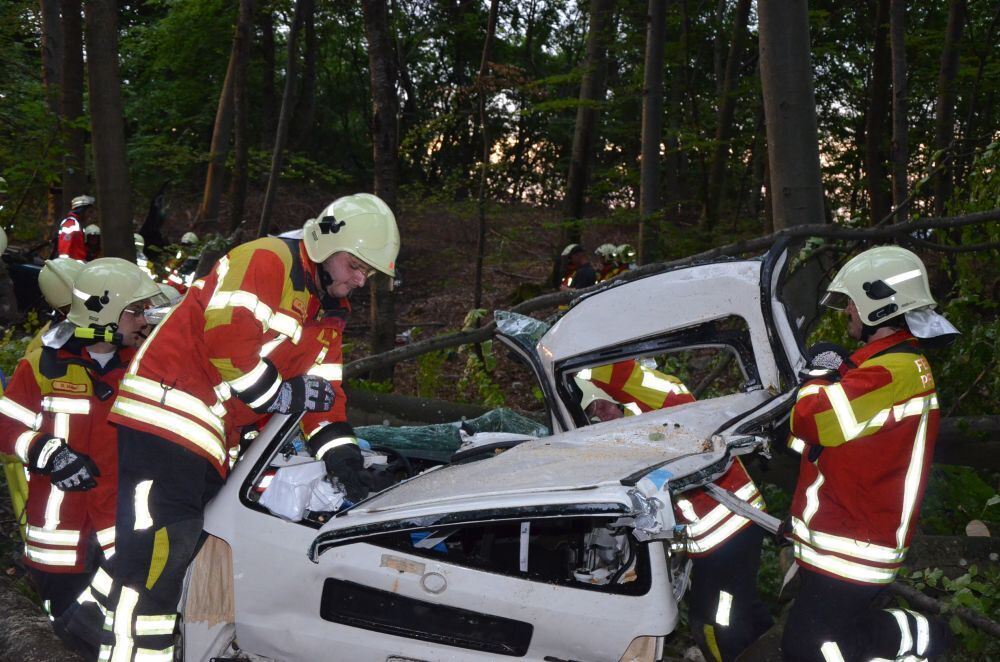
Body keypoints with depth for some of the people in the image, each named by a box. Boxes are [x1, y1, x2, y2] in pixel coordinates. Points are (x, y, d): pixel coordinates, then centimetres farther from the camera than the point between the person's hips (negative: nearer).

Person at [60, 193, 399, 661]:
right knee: (162, 548, -12)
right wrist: (283, 394, -12)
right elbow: (227, 341, -23)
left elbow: (325, 386, 14)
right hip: (167, 412, -10)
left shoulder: (330, 312, 18)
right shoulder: (265, 260, -11)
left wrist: (340, 454, -1)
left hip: (214, 441, 10)